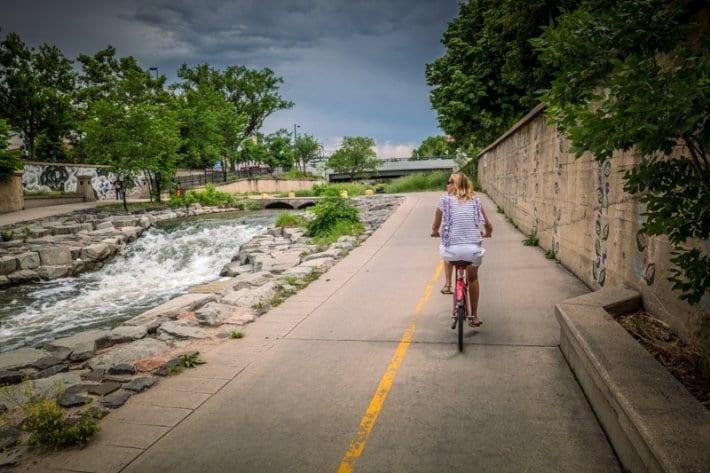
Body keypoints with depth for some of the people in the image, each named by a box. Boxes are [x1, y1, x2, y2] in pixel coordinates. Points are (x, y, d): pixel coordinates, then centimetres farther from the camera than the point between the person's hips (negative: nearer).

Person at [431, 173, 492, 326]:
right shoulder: (475, 200, 12)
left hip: (454, 250, -2)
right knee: (473, 278, 29)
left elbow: (435, 227, 10)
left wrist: (435, 232, 34)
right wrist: (487, 234, 37)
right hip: (474, 249, 2)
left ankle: (447, 283, 28)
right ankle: (474, 316, 33)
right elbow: (488, 226, 13)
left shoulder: (445, 200, 5)